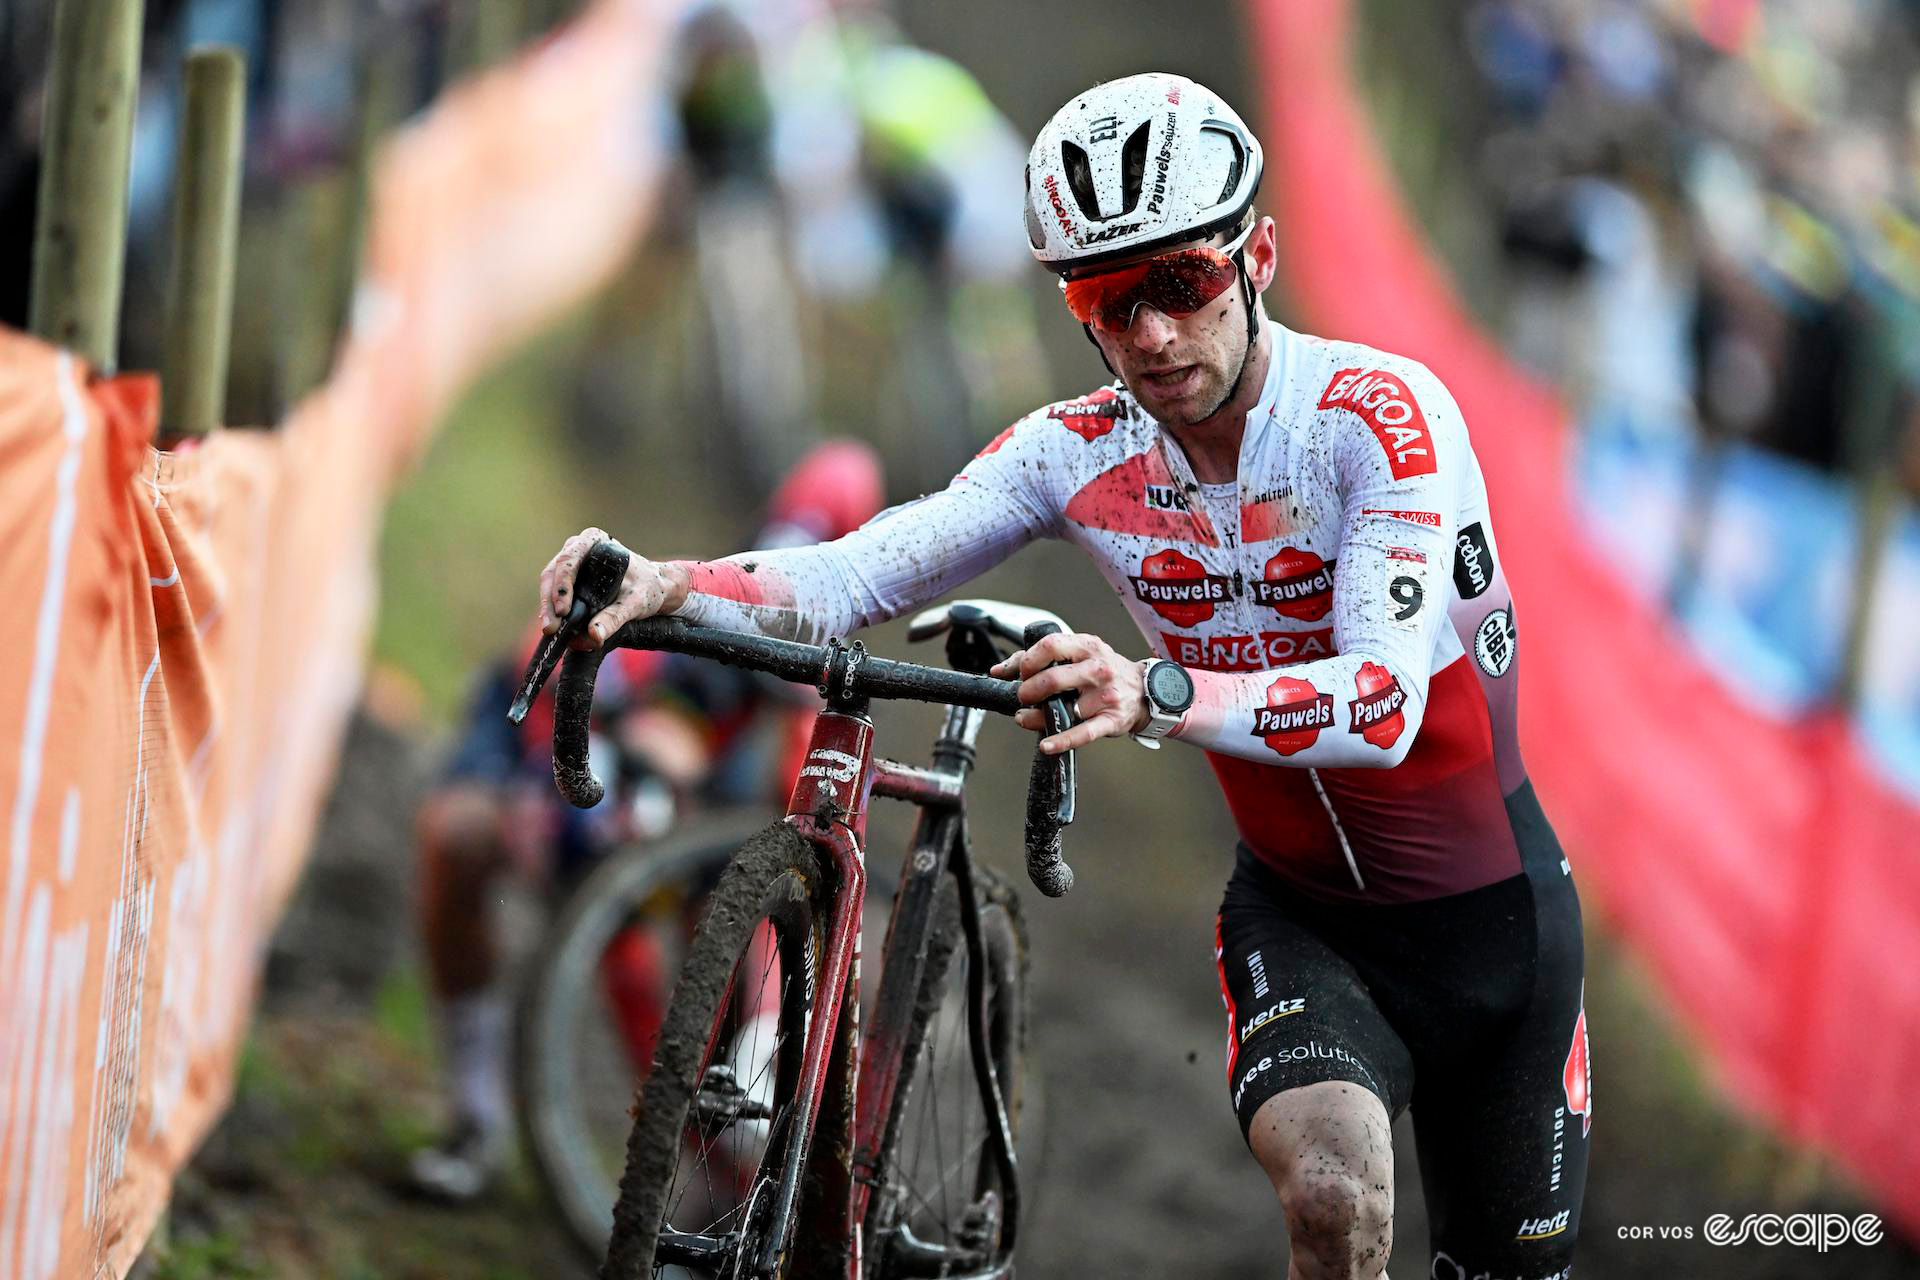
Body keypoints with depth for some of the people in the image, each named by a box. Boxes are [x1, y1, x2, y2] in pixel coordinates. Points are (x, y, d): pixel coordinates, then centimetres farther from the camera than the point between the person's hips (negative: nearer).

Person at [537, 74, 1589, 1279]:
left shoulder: (1383, 413, -23)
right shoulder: (1080, 452, -9)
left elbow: (1384, 703, -36)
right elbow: (855, 576, -20)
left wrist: (1157, 698, -53)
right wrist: (665, 585, -41)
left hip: (1493, 916, -2)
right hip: (1297, 913, 2)